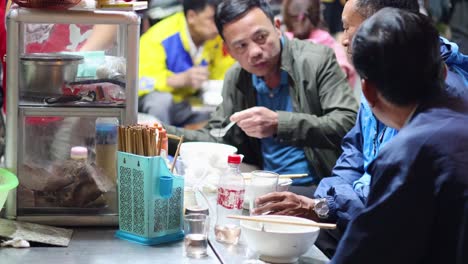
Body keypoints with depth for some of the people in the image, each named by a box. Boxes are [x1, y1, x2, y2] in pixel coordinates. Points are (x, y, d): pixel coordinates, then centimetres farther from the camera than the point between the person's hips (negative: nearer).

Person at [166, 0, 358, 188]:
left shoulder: (318, 59, -9)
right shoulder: (235, 79, 7)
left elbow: (348, 125, -18)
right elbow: (218, 139, 12)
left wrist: (278, 123, -28)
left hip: (317, 189, -6)